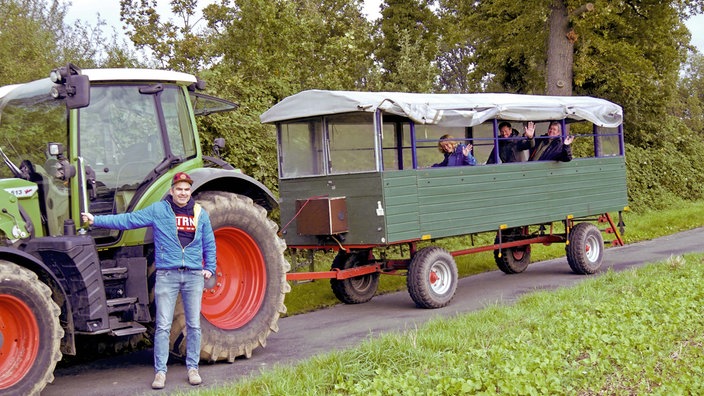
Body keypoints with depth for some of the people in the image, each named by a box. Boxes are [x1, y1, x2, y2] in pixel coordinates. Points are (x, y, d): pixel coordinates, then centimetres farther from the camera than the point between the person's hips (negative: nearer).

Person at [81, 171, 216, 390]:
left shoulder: (200, 213, 9)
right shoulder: (158, 210, 0)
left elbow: (209, 243, 18)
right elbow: (127, 220, -3)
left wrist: (209, 268, 10)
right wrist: (96, 220, -9)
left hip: (194, 275, 2)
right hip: (167, 275, -2)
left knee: (193, 325, 6)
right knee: (163, 326, -3)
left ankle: (192, 368, 18)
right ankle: (160, 371, 5)